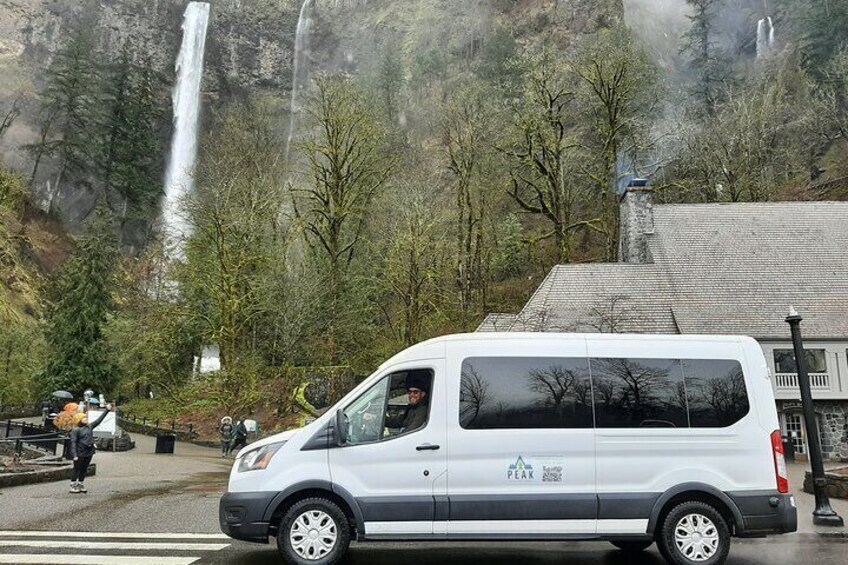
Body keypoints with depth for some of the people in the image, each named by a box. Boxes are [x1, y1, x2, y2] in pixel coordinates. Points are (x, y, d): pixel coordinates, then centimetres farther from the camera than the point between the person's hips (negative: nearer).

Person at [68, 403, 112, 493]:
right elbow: (73, 443, -14)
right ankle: (73, 486, 10)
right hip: (80, 453, -6)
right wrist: (74, 455, -22)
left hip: (89, 452, 6)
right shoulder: (75, 430, -9)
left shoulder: (89, 427, 9)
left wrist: (107, 410, 10)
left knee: (84, 469, 12)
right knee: (77, 469, 2)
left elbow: (99, 420, 13)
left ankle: (81, 485, 22)